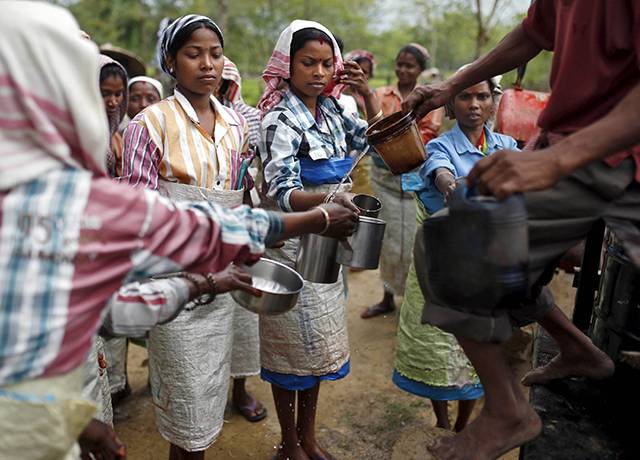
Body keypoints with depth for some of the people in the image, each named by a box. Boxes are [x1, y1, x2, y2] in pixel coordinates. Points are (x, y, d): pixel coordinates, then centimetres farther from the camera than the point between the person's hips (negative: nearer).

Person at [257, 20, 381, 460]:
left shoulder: (331, 112, 4)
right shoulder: (280, 120, -17)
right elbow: (282, 193, -26)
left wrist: (367, 92, 2)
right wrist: (329, 198, -45)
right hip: (292, 245, -7)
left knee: (319, 343, 16)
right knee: (294, 345, 6)